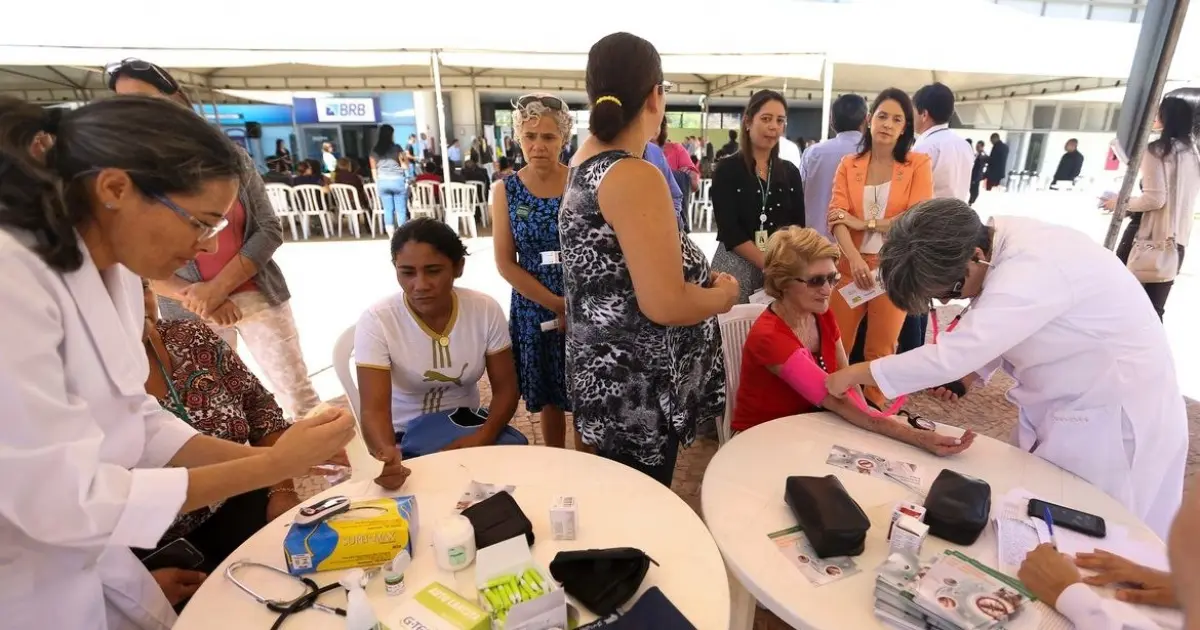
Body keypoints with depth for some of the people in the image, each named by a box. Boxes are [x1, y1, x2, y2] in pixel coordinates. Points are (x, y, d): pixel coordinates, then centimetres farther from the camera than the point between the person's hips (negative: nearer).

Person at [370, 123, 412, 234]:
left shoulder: (374, 150, 6)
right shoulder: (396, 148, -5)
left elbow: (373, 169, 9)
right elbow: (405, 165, -3)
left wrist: (377, 182, 17)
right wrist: (406, 157, 15)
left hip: (382, 182, 4)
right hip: (397, 180, -3)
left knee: (388, 210, 7)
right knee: (401, 210, 1)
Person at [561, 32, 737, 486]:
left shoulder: (586, 163, 6)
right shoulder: (634, 177, -24)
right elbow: (664, 304, -29)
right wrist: (723, 294, -10)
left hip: (608, 375, 9)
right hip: (636, 390, -9)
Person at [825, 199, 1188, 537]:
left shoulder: (1031, 271, -34)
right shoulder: (997, 241, -8)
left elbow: (951, 356, -35)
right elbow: (989, 332, 6)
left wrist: (854, 374, -27)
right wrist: (971, 373, -10)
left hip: (1117, 412, -8)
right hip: (1066, 400, 8)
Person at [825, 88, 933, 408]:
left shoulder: (918, 164, 2)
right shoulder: (848, 165, 6)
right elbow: (836, 216, -7)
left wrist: (864, 223, -12)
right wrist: (854, 258, -23)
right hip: (851, 265, 1)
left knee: (880, 349, 11)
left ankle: (875, 408, 29)